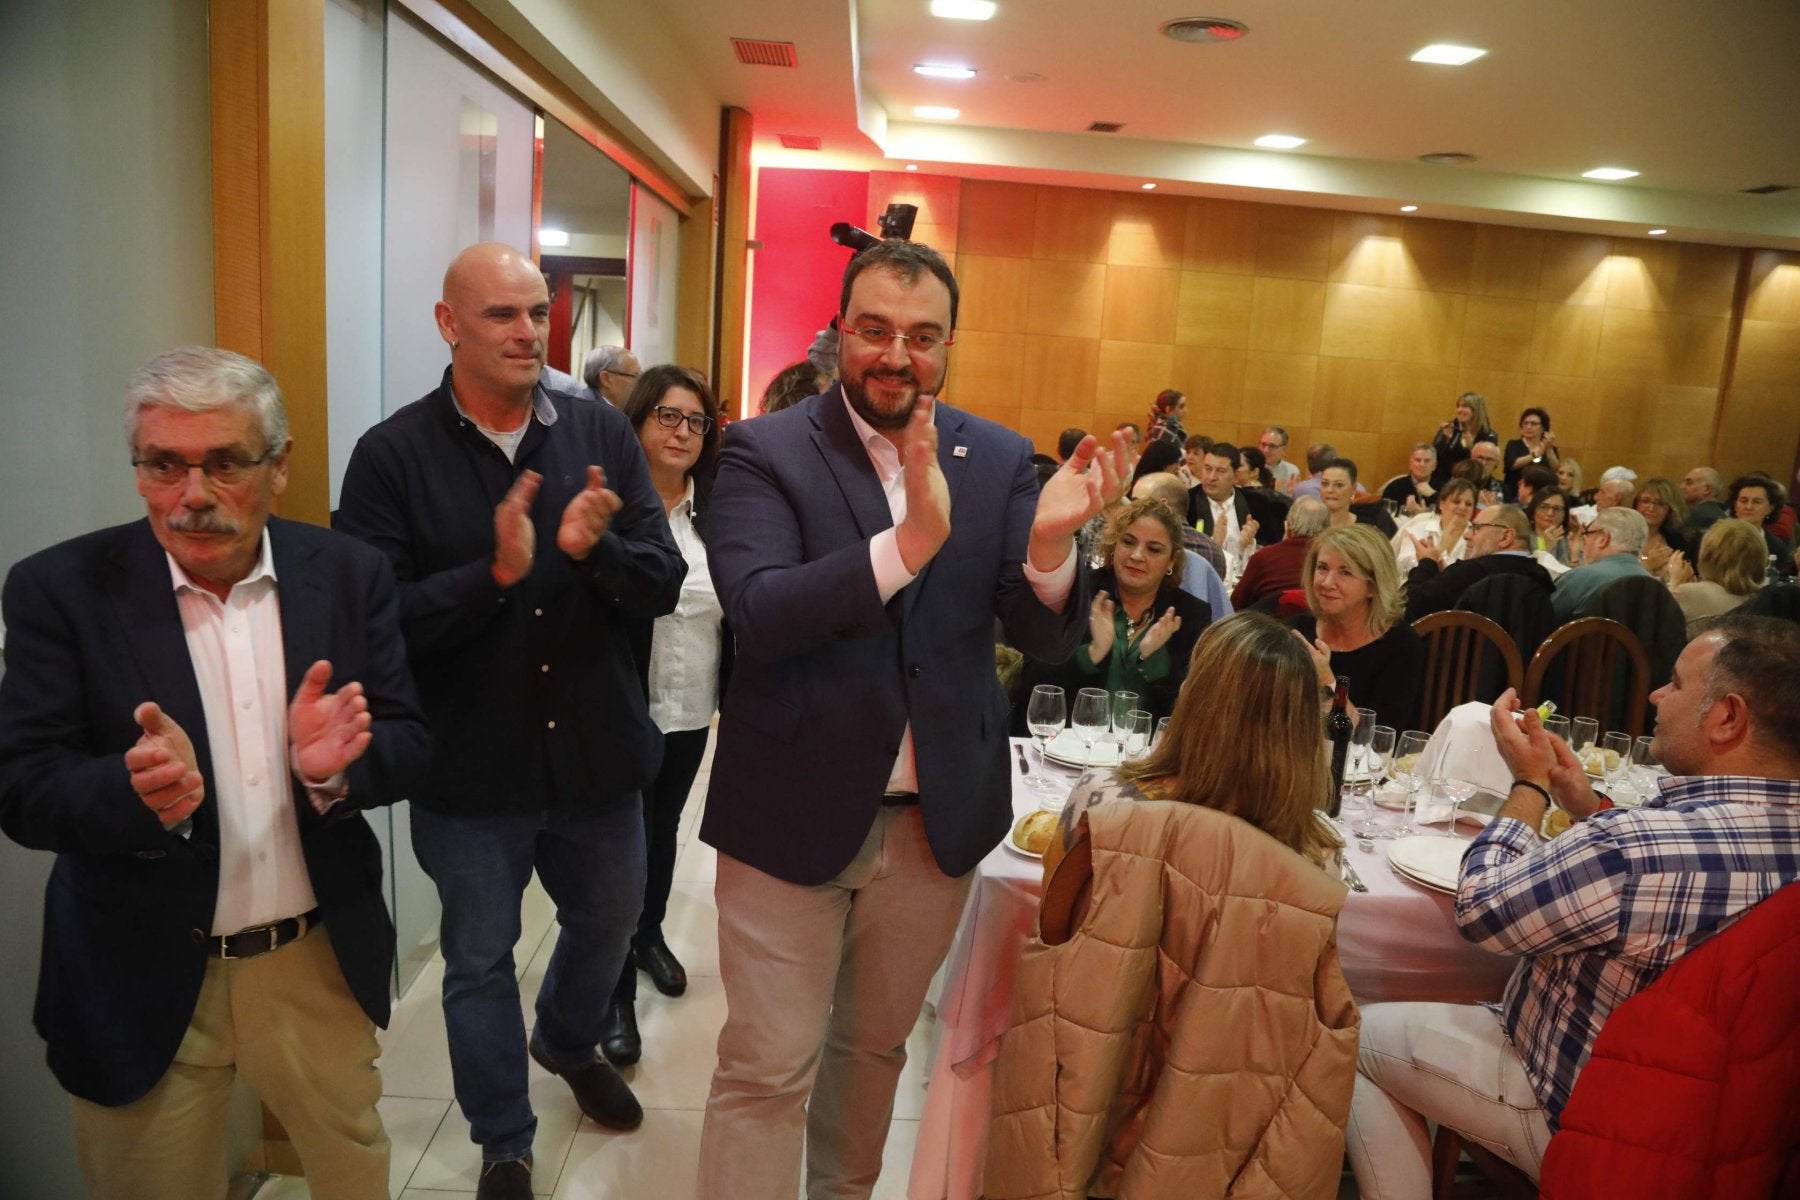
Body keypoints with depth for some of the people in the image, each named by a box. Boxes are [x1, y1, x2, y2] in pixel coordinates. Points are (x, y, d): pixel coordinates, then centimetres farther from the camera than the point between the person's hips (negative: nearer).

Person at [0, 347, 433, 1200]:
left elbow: (409, 744, -5)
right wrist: (141, 793, -34)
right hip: (143, 983, -1)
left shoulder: (348, 574, -5)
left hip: (322, 963, 2)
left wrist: (336, 766, -28)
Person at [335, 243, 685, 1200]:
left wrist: (594, 548, -27)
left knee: (608, 923, 24)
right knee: (480, 961, 15)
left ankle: (568, 1041, 57)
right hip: (471, 769, -2)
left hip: (595, 752, 3)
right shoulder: (392, 455, -11)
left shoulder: (603, 436, -4)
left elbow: (664, 584, -7)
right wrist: (497, 572, -29)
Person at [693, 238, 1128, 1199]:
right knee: (766, 1072, 7)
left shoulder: (999, 460, 0)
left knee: (873, 1049, 24)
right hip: (792, 814, -3)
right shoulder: (765, 452, -8)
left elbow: (1047, 642, -5)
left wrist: (1049, 543, -26)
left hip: (937, 818, 4)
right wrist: (910, 540, -37)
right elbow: (756, 610, -24)